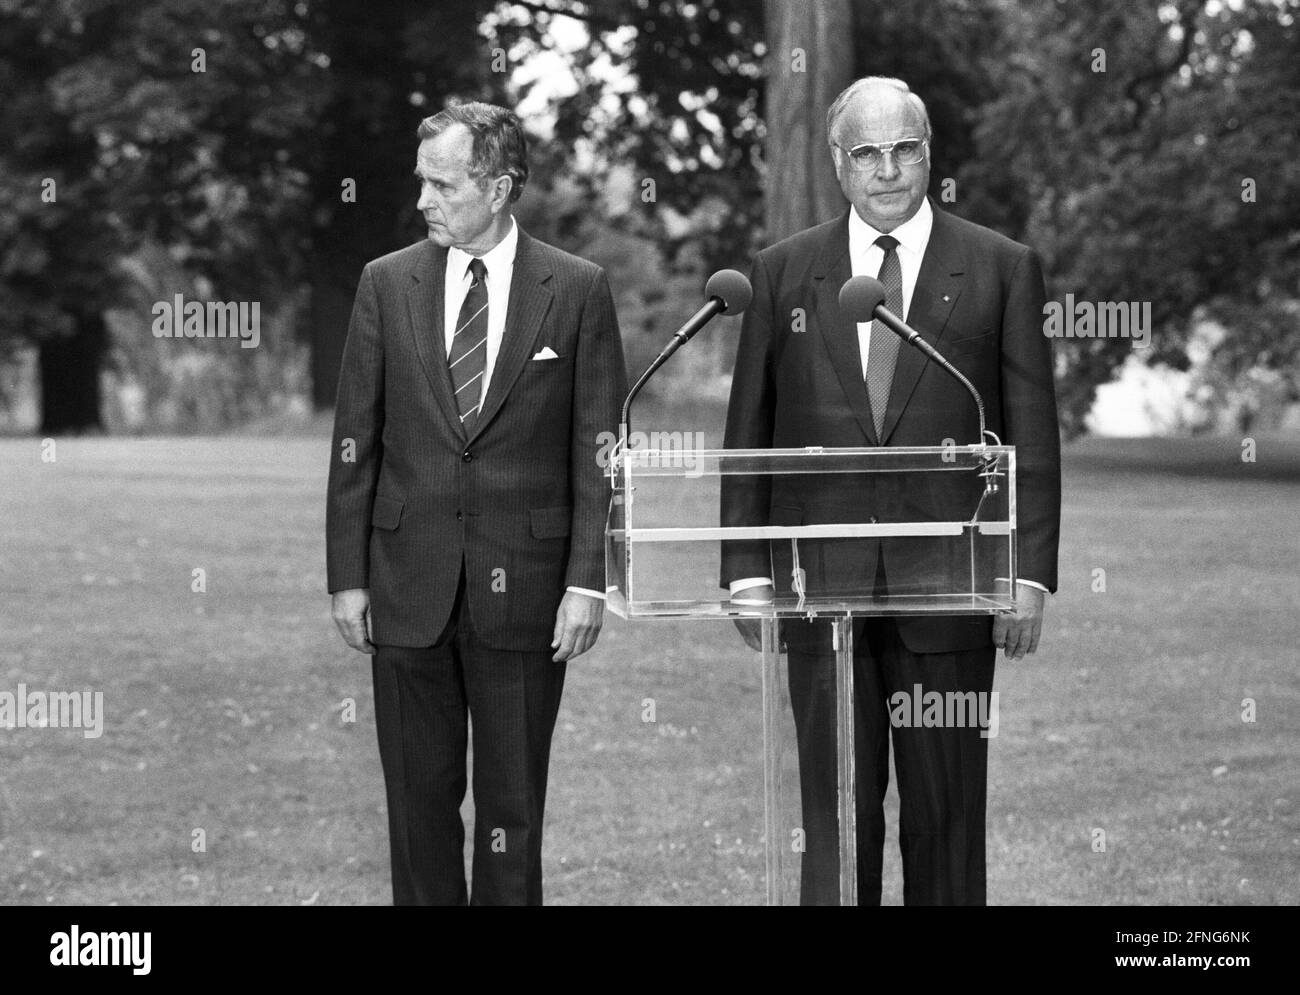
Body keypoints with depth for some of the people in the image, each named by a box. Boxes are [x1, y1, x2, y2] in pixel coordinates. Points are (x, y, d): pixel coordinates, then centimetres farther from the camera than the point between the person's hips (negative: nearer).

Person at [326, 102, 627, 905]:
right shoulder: (388, 283, 5)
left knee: (513, 805, 4)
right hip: (409, 586, 2)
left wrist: (588, 581, -7)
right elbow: (356, 442, 6)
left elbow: (600, 447, -1)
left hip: (524, 583, -2)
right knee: (419, 799, 6)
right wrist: (348, 576, 1)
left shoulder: (577, 290, 0)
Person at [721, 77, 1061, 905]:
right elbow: (749, 434, 9)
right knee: (836, 814, 1)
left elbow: (1033, 438, 2)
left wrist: (1030, 576, -4)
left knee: (947, 814, 4)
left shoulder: (1003, 270, 4)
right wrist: (747, 570, 2)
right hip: (821, 588, 1)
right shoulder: (784, 274, 8)